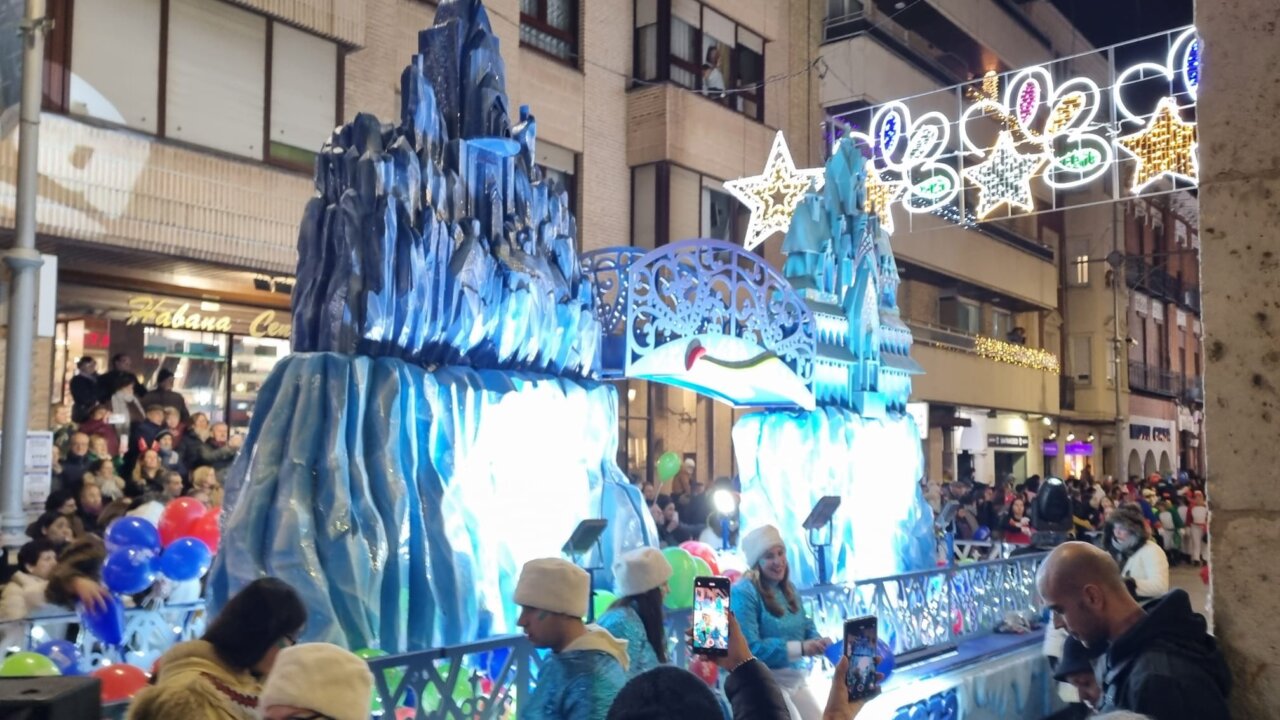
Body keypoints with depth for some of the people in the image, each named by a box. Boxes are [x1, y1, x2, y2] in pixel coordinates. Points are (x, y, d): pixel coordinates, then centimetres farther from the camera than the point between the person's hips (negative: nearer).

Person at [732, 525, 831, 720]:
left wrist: (820, 642, -12)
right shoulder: (743, 593, -19)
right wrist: (800, 648, -29)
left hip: (795, 680, 8)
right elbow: (749, 648, -27)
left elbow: (807, 627, 12)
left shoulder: (788, 588, 9)